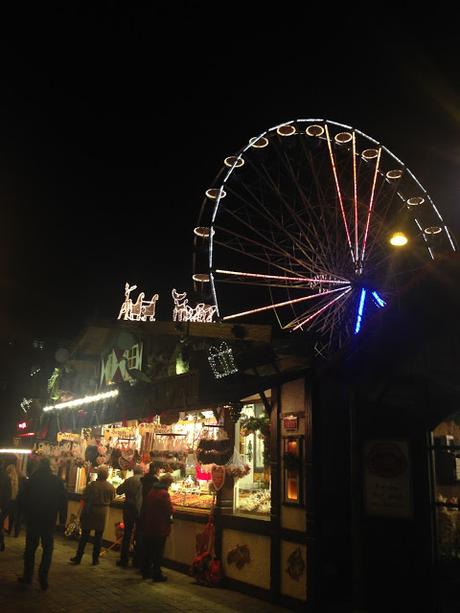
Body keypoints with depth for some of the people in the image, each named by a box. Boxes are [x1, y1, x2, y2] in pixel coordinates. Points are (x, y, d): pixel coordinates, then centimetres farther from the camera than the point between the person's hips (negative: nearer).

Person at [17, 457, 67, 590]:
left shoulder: (32, 480, -7)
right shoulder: (57, 481, -6)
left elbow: (22, 499, -4)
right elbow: (63, 500, -5)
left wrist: (26, 512, 12)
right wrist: (62, 518, 2)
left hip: (33, 519, 0)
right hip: (50, 520, 0)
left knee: (30, 547, 14)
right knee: (48, 549, 8)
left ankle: (27, 576, 19)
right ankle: (43, 578, 0)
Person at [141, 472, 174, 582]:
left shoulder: (151, 491, 5)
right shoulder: (164, 494, -20)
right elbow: (169, 510, -19)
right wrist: (169, 517, 2)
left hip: (148, 526, 7)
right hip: (160, 528, -7)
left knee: (148, 550, 16)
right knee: (158, 552, 4)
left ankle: (146, 572, 26)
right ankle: (157, 574, 10)